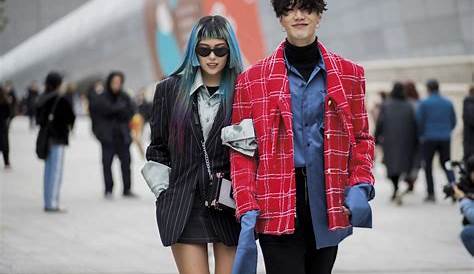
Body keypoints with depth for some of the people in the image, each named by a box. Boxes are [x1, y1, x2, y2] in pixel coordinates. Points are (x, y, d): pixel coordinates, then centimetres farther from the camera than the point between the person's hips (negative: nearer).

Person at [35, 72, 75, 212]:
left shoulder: (41, 100, 6)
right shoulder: (61, 100, -14)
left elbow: (38, 118, 11)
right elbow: (71, 118, -7)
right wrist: (68, 126, 10)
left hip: (45, 137, 7)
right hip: (58, 138, -7)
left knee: (48, 170, 14)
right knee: (56, 171, -4)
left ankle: (48, 202, 18)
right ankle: (52, 203, -6)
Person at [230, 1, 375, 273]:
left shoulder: (349, 74, 10)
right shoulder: (253, 79, 4)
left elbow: (361, 137, 16)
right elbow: (241, 149, 4)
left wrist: (361, 185, -1)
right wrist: (247, 208, -6)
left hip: (328, 204, 3)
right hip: (278, 209, -3)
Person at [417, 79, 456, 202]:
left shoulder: (424, 103, -6)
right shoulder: (448, 103, 6)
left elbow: (419, 121, -7)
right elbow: (453, 121, 10)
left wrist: (420, 136, 7)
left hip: (429, 138, -3)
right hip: (445, 139, 3)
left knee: (428, 166, 8)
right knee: (446, 165, 12)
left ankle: (431, 193, 6)